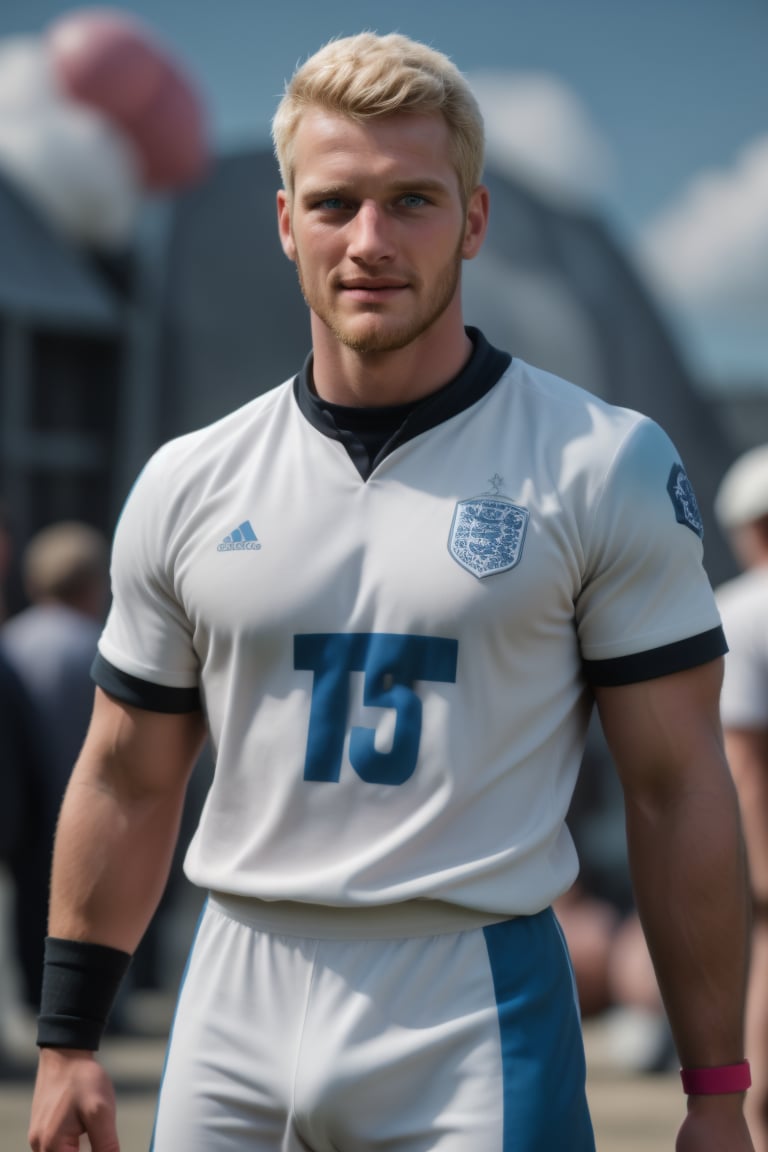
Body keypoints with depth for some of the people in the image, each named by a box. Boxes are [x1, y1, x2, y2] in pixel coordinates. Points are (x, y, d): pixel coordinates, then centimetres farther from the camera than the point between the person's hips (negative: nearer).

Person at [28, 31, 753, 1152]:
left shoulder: (608, 467, -1)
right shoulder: (187, 485, 8)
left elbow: (678, 788, -2)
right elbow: (129, 782, 16)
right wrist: (68, 1042, 12)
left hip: (477, 1019, -3)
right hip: (235, 1014, 3)